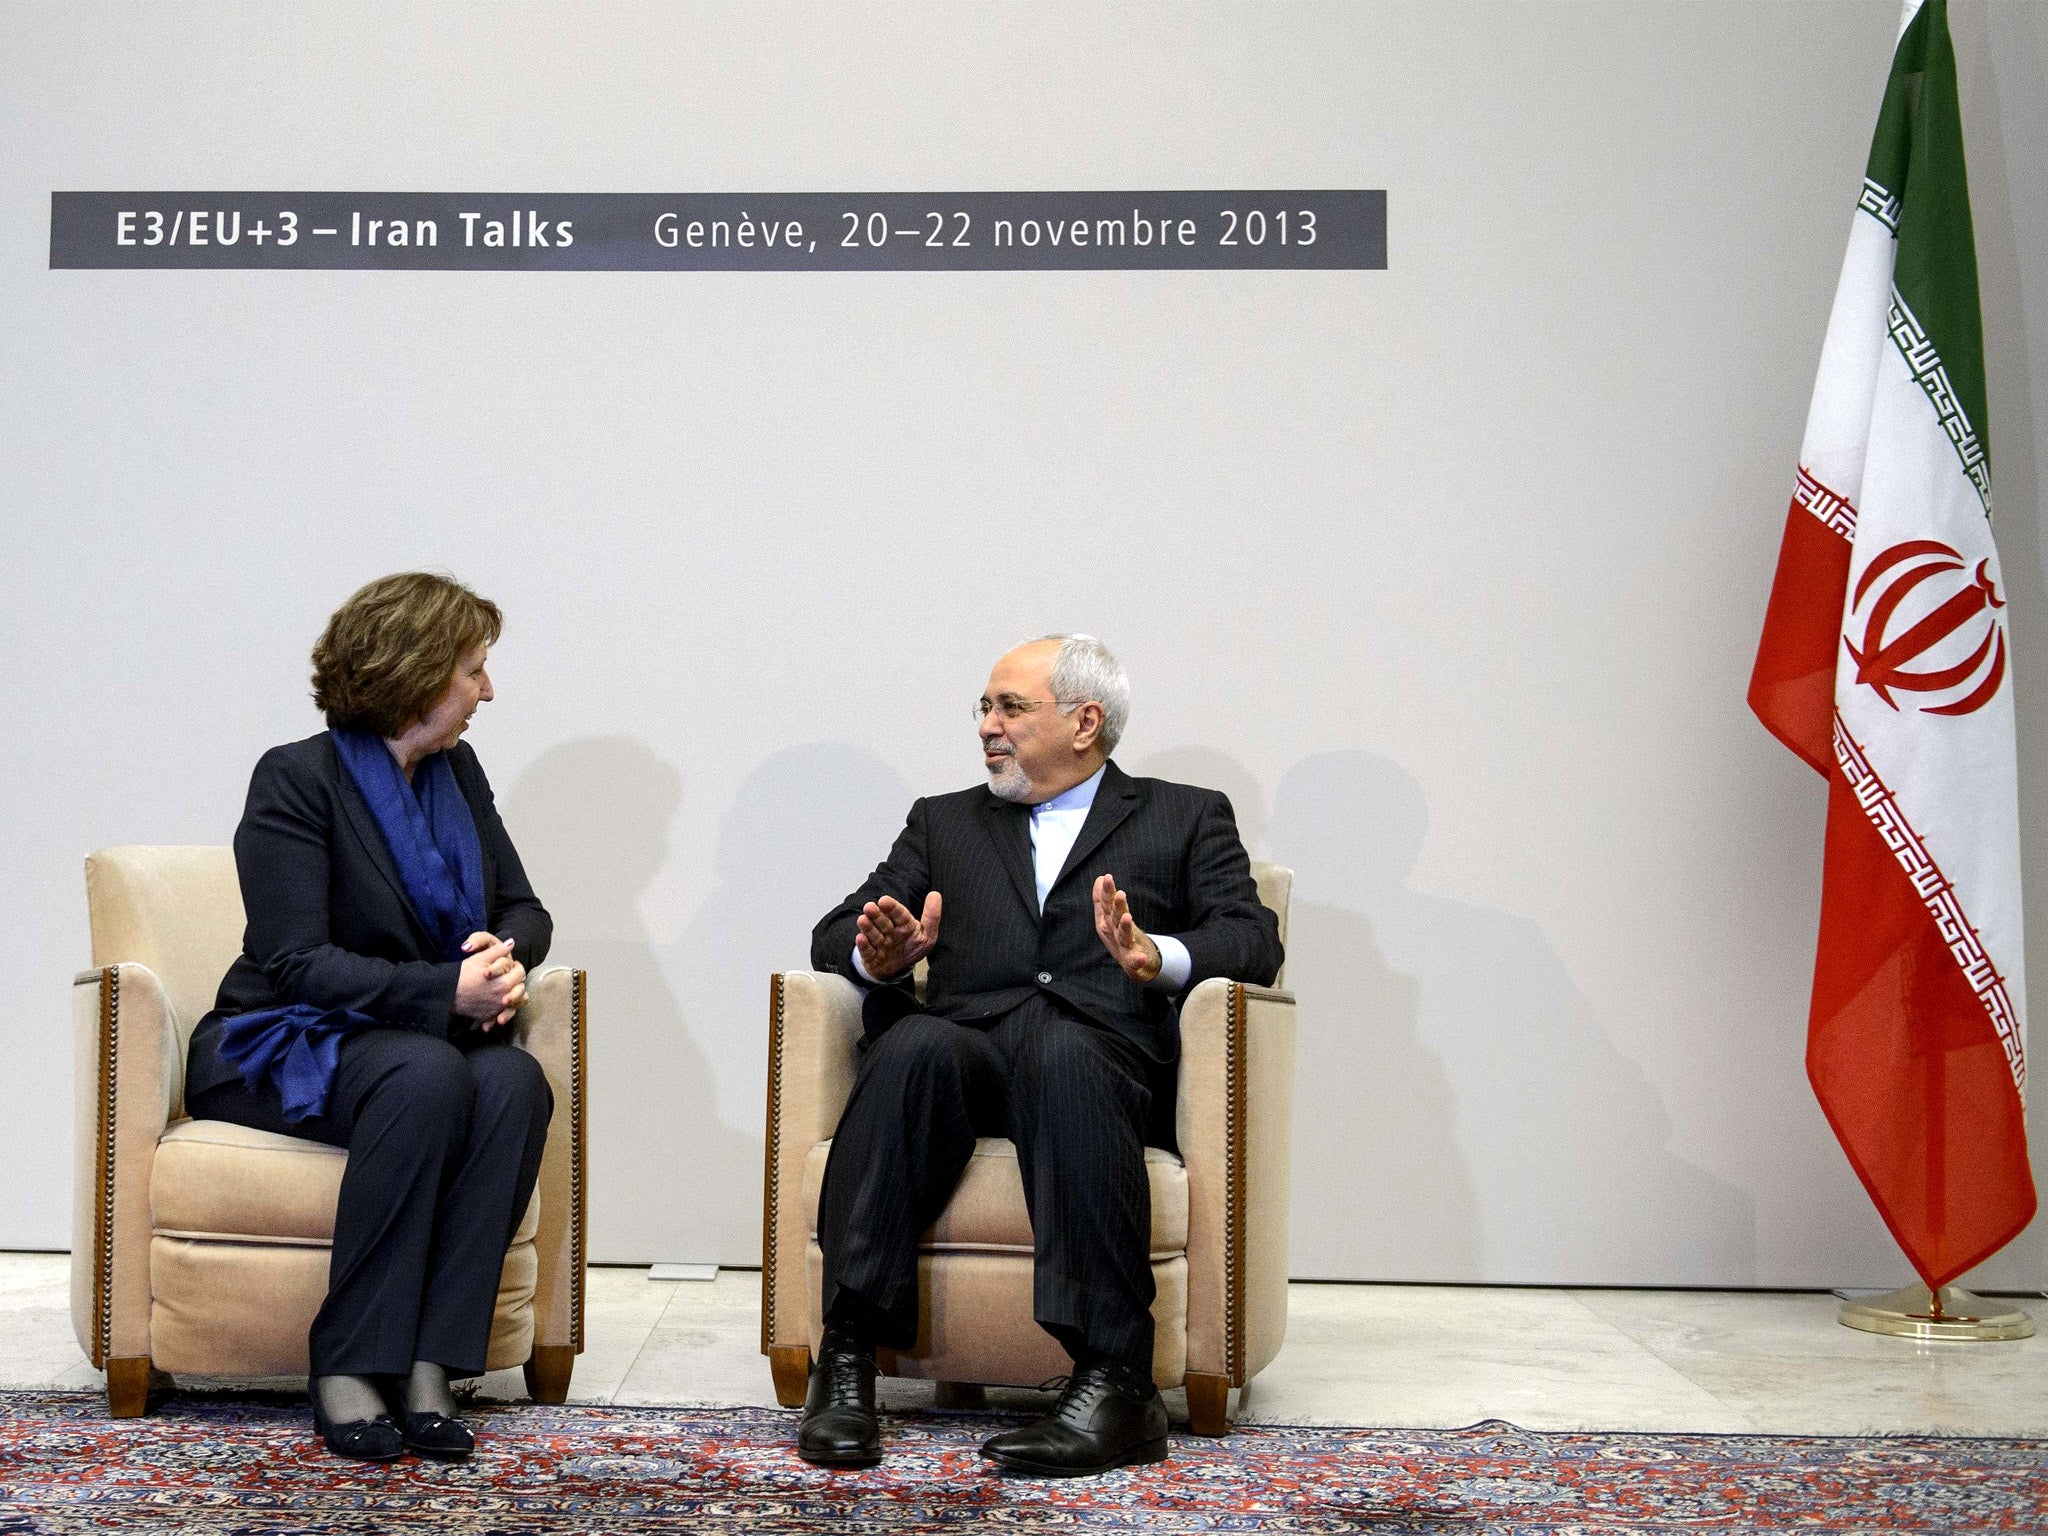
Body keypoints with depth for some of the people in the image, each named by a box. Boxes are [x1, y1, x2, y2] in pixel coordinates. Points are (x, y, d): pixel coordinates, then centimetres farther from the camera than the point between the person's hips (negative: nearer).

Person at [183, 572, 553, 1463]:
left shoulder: (457, 772, 11)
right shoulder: (298, 779, -10)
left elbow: (524, 910, 14)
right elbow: (297, 961, -17)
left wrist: (505, 960, -11)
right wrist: (445, 990, -28)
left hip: (423, 1041, 5)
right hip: (283, 1047, -5)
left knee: (514, 1081, -29)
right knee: (427, 1074, -37)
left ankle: (429, 1365, -31)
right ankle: (347, 1370, -30)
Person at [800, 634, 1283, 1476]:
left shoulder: (1186, 818, 21)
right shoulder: (944, 821, 29)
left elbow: (1253, 941, 5)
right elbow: (834, 934, 20)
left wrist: (1157, 958, -17)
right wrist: (879, 956, -5)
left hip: (1105, 1053, -2)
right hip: (968, 1051, 2)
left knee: (1062, 1051, -38)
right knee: (916, 1042, -34)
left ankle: (1115, 1382, -42)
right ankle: (847, 1358, -35)